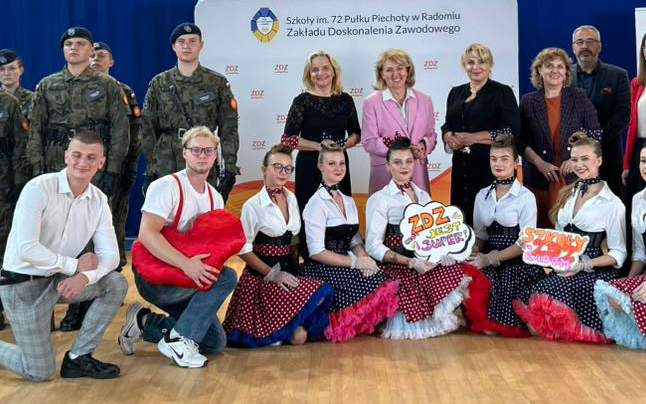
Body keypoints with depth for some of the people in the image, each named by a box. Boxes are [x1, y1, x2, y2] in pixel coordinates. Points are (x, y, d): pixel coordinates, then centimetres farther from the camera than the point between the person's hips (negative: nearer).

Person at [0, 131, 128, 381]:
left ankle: (78, 358, -1)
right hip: (21, 284, -6)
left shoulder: (99, 200, -1)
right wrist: (75, 266, -19)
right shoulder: (39, 188, -19)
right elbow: (27, 248, -26)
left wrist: (85, 277, -27)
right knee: (40, 372, -7)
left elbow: (110, 255, -6)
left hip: (58, 280, 6)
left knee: (117, 284, -12)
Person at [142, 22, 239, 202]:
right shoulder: (159, 84, 9)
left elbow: (229, 129, 4)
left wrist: (229, 169, -3)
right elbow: (148, 130, 9)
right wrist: (149, 170, 3)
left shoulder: (217, 83, 6)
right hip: (166, 168, 1)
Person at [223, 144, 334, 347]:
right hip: (260, 276, -5)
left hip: (287, 271, 5)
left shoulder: (291, 199, 10)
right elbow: (243, 250, -9)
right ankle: (282, 332, 4)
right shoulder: (252, 206, -8)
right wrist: (272, 274, -15)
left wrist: (294, 272, 3)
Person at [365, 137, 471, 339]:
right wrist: (410, 262, -16)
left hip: (427, 262, 5)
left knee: (461, 274, -24)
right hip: (396, 267, -5)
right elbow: (373, 246, -6)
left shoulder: (423, 196, 21)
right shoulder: (379, 199, 2)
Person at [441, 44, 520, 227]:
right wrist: (449, 137, -3)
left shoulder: (502, 92, -1)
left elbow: (511, 131, -9)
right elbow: (447, 126, 21)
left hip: (491, 166, -5)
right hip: (461, 166, 5)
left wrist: (473, 138, -13)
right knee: (462, 216, 2)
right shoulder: (456, 93, 16)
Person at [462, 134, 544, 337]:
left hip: (518, 261, -4)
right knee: (469, 281, -25)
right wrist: (474, 253, -7)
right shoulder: (482, 196, 14)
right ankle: (485, 322, 2)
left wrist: (491, 258, -15)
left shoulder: (526, 197, -3)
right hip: (489, 257, 4)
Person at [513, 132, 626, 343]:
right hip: (564, 268, 5)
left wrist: (585, 265, -15)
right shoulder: (567, 194, 17)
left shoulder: (613, 204, -2)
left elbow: (618, 254, -2)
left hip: (594, 271, -5)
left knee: (547, 295, -31)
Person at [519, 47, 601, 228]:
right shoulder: (527, 101, 7)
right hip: (540, 178, 0)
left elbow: (595, 134, 5)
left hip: (574, 174, 0)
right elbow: (520, 140, 4)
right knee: (542, 226, -1)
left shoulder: (579, 97, 7)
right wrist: (539, 163, -8)